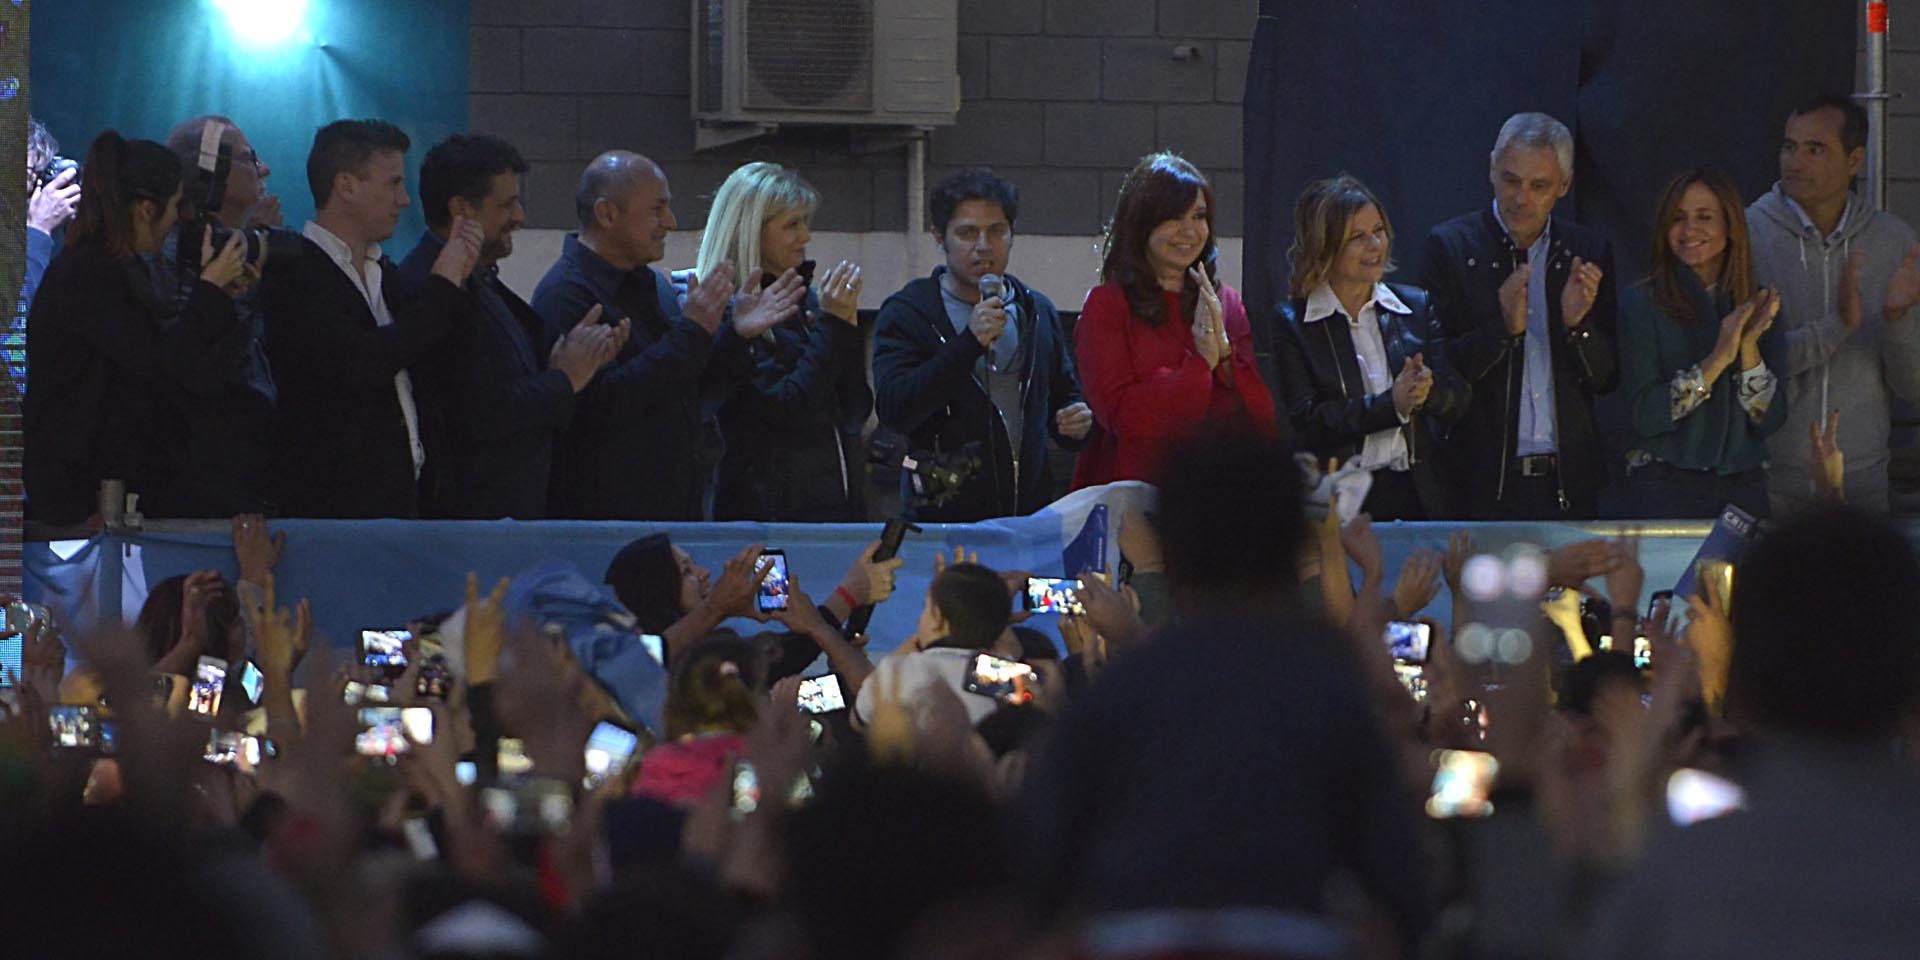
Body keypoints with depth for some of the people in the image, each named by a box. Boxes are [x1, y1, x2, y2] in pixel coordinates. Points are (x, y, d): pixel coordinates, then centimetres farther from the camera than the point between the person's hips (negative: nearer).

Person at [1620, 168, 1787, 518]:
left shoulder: (1759, 308, 6)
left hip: (1744, 486, 3)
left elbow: (1770, 420, 1)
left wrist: (1749, 347, -13)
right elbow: (1645, 416, -13)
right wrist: (1718, 358, -17)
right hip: (1666, 486, -3)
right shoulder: (1641, 304, -4)